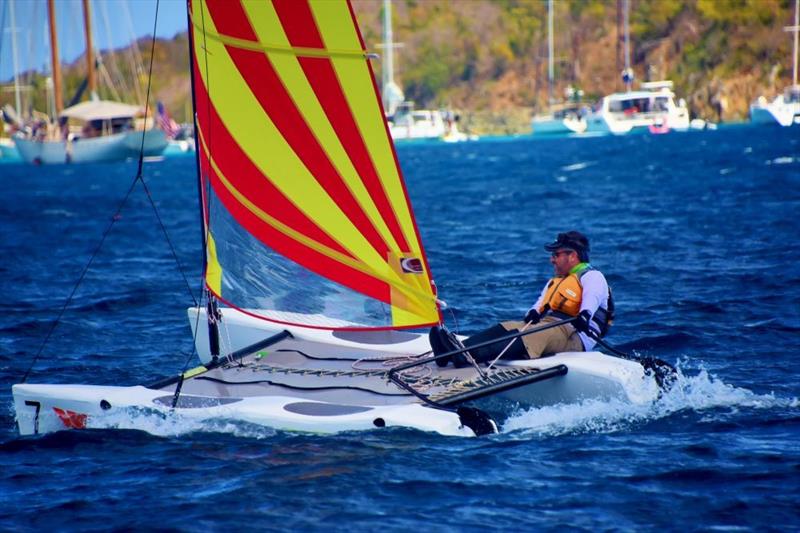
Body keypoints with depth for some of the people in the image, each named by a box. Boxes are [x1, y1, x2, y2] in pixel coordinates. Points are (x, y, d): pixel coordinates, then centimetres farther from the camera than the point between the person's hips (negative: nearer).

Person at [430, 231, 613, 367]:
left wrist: (583, 317, -40)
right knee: (505, 328, -15)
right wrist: (534, 313, -10)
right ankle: (452, 352, -37)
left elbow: (591, 300, -17)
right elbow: (541, 303, 15)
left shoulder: (592, 277, 6)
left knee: (536, 334, -35)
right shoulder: (555, 281, 32)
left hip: (573, 337, -8)